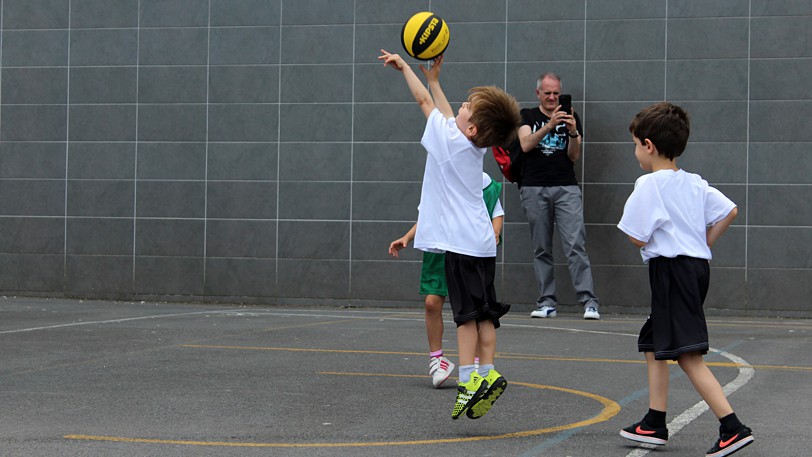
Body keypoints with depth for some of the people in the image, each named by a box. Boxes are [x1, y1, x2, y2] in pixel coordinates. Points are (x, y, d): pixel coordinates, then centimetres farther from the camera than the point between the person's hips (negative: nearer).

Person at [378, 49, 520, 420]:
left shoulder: (450, 140, -8)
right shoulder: (475, 146, 12)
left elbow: (425, 101, 5)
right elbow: (449, 117, 30)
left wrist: (404, 67, 19)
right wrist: (434, 78, 39)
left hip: (460, 241, -8)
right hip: (481, 240, 8)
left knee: (466, 312, -10)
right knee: (484, 312, 6)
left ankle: (468, 380, -13)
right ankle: (486, 374, 4)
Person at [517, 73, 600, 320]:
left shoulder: (571, 117, 12)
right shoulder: (527, 116, 11)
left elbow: (574, 156, 5)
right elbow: (525, 145, -8)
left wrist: (573, 133, -14)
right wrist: (549, 125, -21)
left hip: (566, 188, -1)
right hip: (534, 188, 1)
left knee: (576, 244, -10)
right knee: (541, 249, 2)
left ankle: (589, 301, -14)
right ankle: (547, 302, 6)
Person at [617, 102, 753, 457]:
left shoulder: (649, 185, -11)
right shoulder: (694, 183, 11)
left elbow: (638, 238, -13)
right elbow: (729, 211, 10)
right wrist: (703, 244, 15)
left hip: (672, 269, -9)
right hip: (697, 265, 9)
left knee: (687, 354, -12)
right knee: (653, 345, 18)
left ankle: (733, 428, -20)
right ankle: (655, 424, 21)